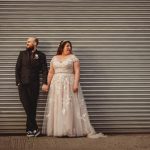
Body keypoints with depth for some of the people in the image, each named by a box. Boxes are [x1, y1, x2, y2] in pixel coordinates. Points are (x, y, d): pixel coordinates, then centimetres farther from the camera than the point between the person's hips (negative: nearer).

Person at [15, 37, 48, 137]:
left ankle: (29, 129, 12)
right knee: (27, 107, -7)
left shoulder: (41, 55, 5)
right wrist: (18, 82, -3)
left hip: (34, 85, -1)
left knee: (32, 107, 2)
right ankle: (34, 129, 0)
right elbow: (17, 68, 7)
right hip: (23, 84, 1)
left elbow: (44, 70, 0)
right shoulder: (22, 54, 9)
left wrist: (44, 83, -12)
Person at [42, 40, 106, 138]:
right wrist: (48, 84, 6)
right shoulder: (54, 58, 14)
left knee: (70, 107, -6)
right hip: (56, 85, 4)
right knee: (57, 107, 3)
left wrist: (76, 84, -17)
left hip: (69, 85, -4)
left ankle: (71, 130, -1)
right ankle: (57, 130, 8)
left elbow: (77, 72, -5)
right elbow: (51, 73, 14)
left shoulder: (73, 58, 2)